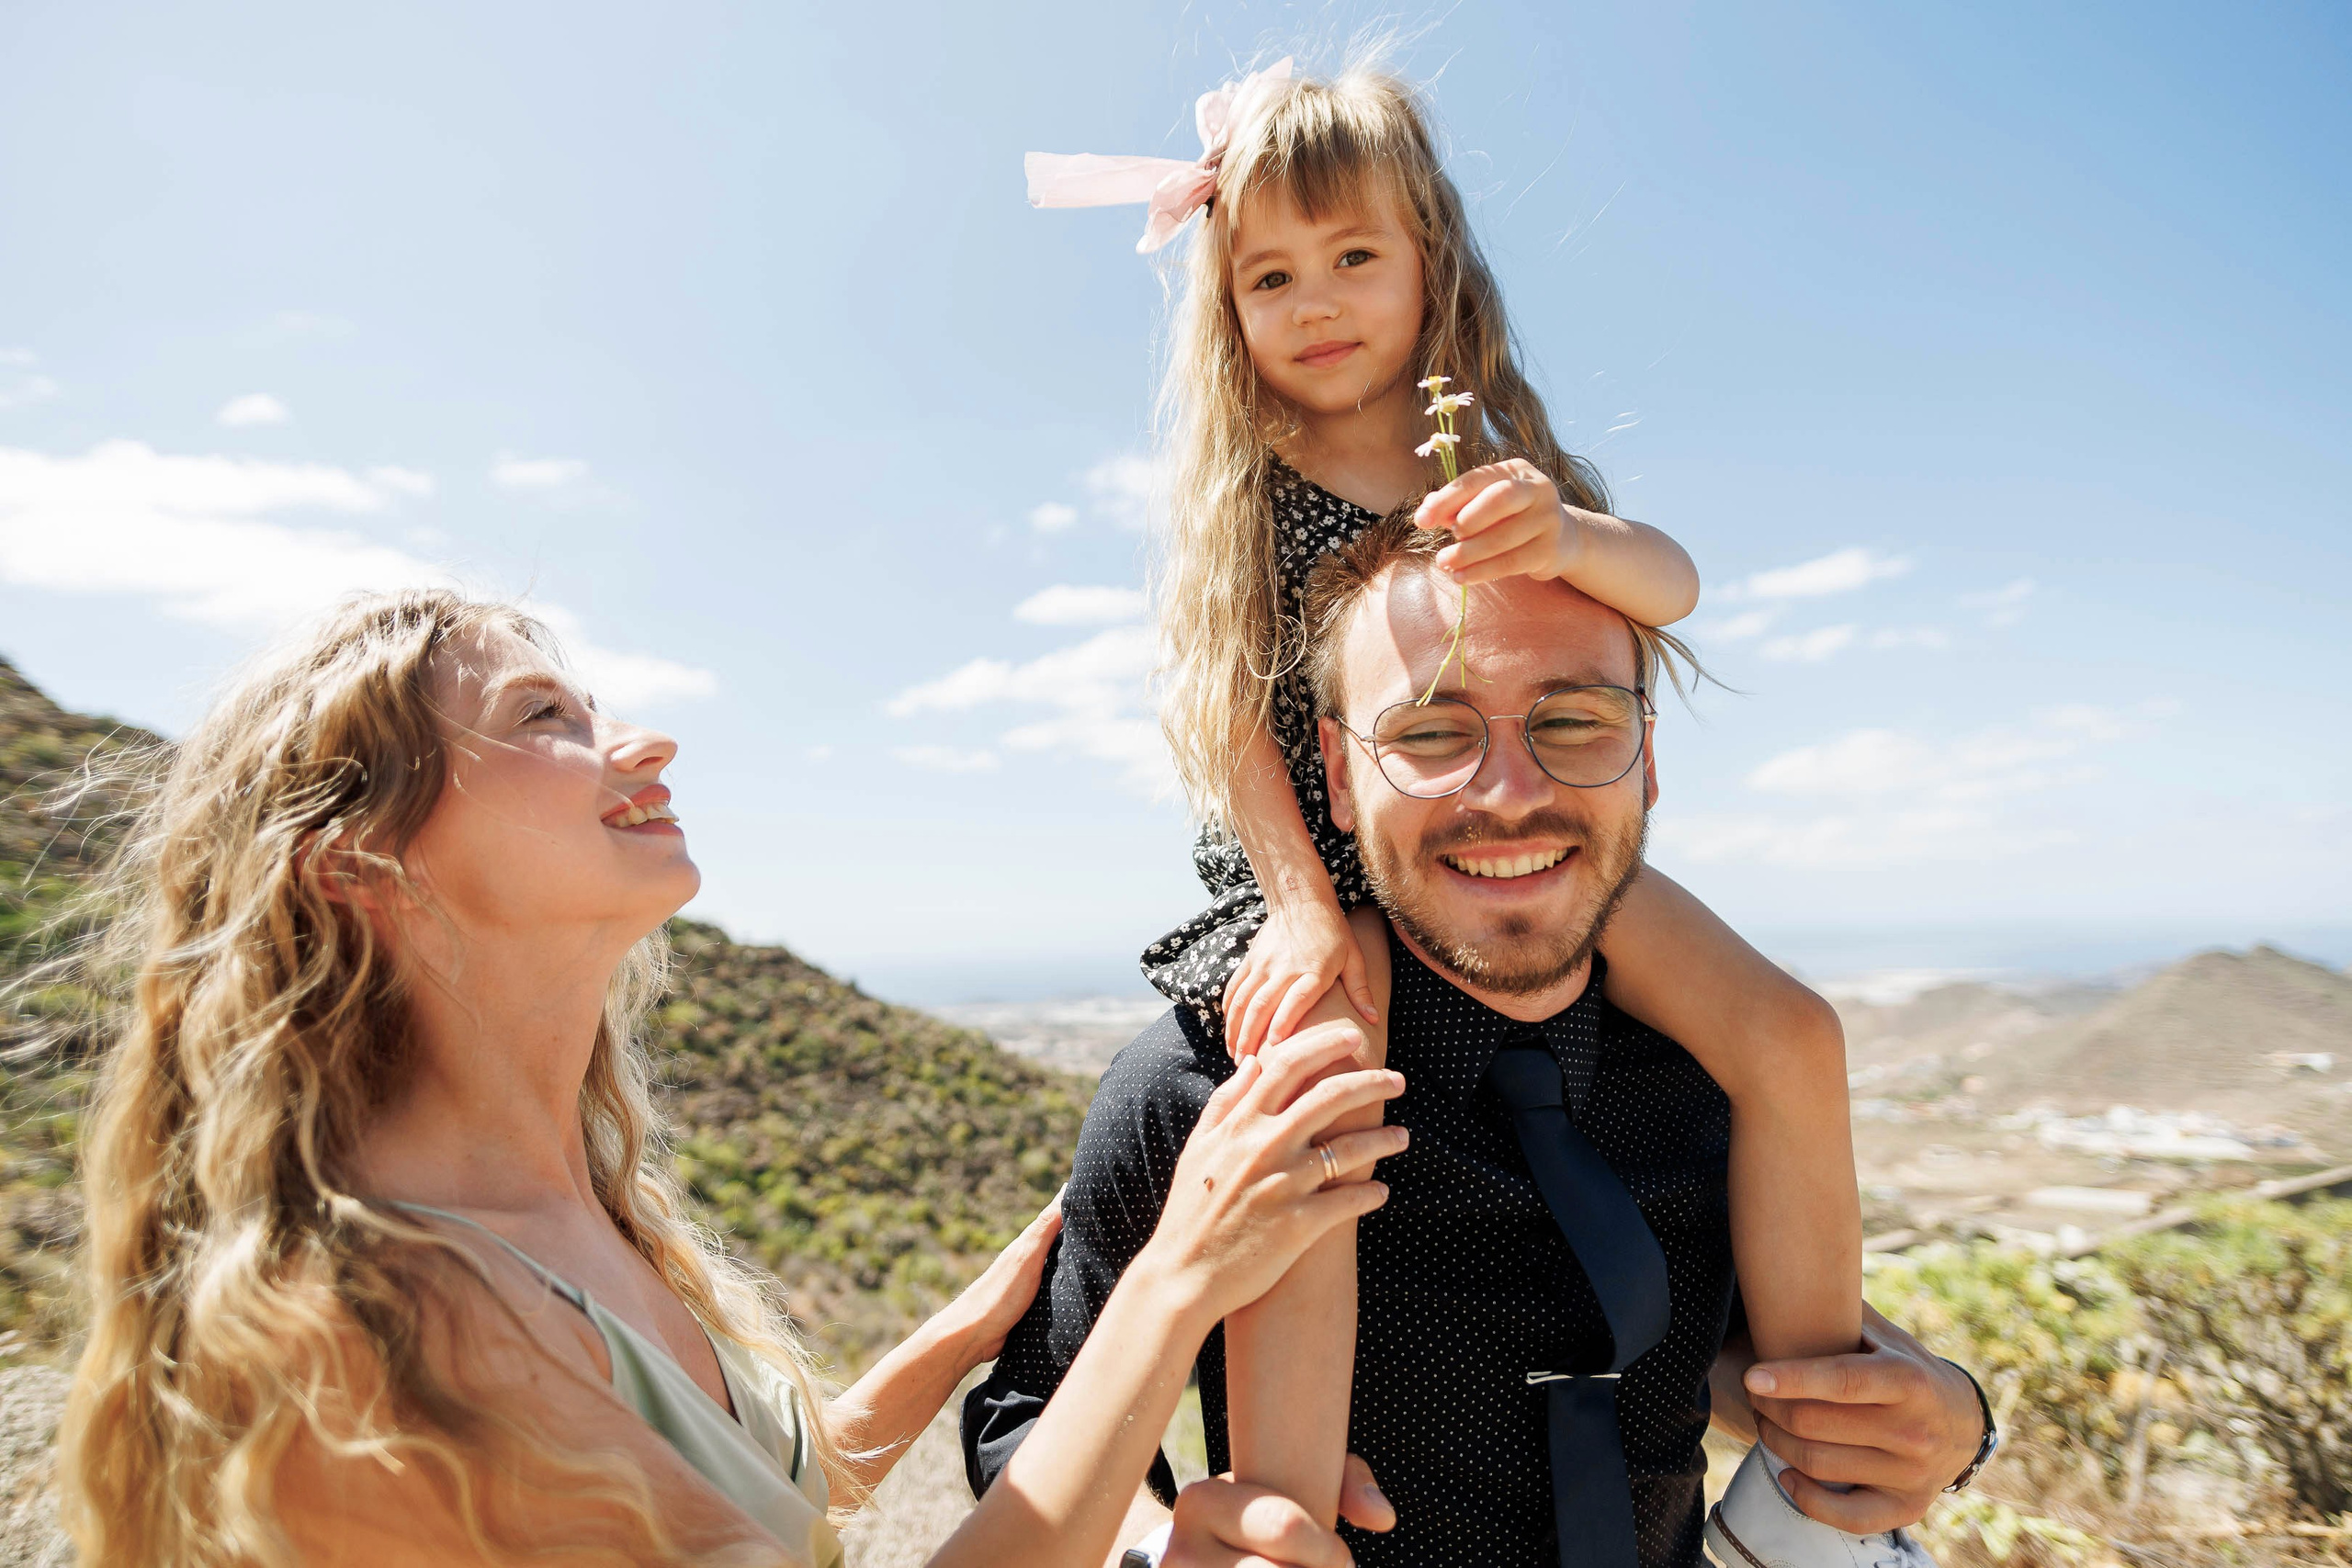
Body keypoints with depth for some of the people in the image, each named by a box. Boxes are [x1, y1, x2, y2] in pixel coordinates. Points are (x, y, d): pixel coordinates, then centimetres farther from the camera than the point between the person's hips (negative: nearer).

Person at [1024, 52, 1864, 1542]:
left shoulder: (1492, 459, 7)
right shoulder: (1239, 495, 1)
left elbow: (1673, 582, -8)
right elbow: (1224, 714, -8)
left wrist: (1569, 536, -33)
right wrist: (1311, 911, -20)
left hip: (1521, 854, 3)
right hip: (1320, 871, -3)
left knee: (1791, 1039, -11)